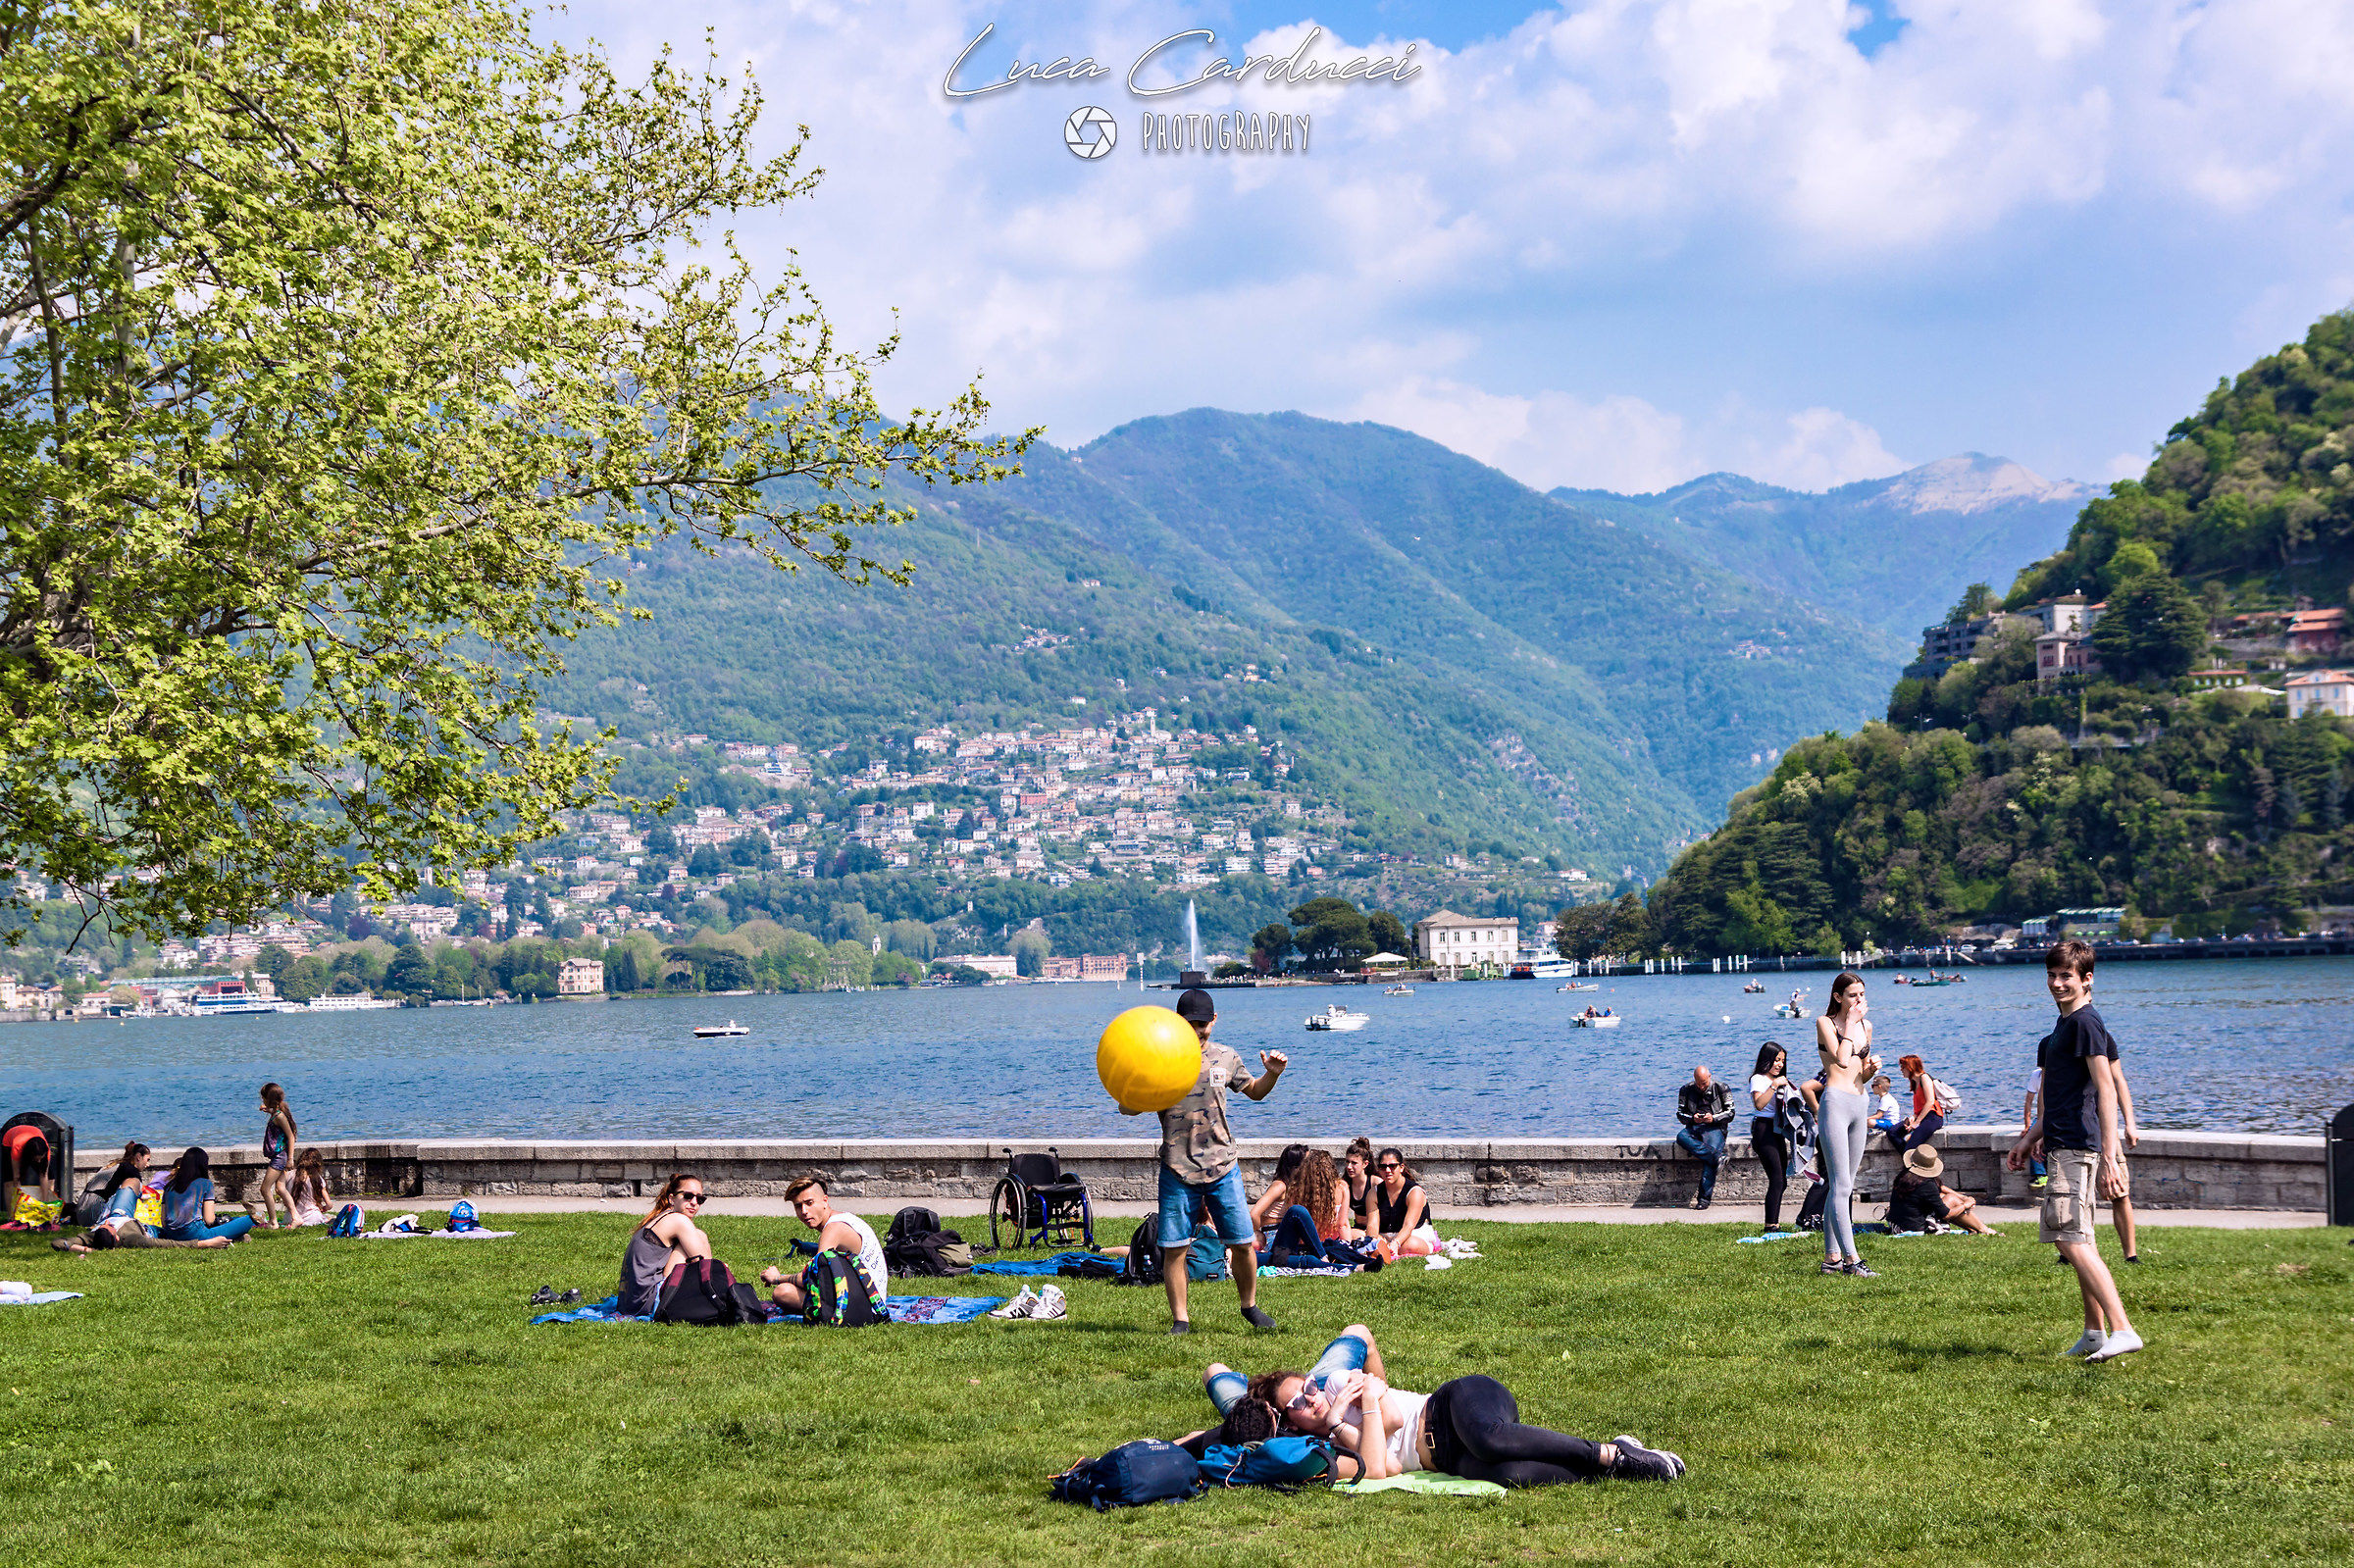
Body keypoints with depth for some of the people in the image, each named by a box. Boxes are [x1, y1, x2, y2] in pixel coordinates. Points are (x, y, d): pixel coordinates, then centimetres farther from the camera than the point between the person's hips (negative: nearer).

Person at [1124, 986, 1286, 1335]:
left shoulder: (1224, 1057, 8)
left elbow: (1254, 1091, 25)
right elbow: (1131, 1109, -2)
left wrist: (1272, 1074, 6)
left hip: (1223, 1165, 2)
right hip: (1177, 1169, -2)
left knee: (1243, 1242, 2)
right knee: (1174, 1248, -3)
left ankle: (1249, 1306, 24)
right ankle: (1180, 1320, 10)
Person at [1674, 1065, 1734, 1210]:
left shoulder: (1721, 1089, 6)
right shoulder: (1686, 1090, 11)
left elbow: (1730, 1113, 4)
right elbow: (1680, 1113, 11)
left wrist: (1713, 1118, -13)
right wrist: (1692, 1118, -11)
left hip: (1714, 1128, -2)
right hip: (1694, 1127, 2)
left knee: (1710, 1156, -28)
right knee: (1681, 1137, -34)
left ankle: (1704, 1197, -27)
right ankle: (1717, 1157, -36)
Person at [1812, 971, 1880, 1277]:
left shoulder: (1866, 1026, 17)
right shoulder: (1825, 1023, -2)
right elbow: (1842, 1059, -17)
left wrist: (1871, 1068, 1)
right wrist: (1850, 1023, -8)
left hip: (1860, 1104, 7)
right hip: (1835, 1103, -7)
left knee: (1842, 1188, 8)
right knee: (1841, 1186, -12)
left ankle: (1832, 1257, 11)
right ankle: (1851, 1259, -17)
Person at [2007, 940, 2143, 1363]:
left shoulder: (2086, 1022, -12)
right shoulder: (2066, 1024, 19)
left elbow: (2106, 1090, -19)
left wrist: (2109, 1157, -24)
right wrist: (2032, 1138, 29)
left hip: (2076, 1148, -11)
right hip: (2064, 1146, 11)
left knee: (2070, 1238, -17)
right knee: (2078, 1241, 15)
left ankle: (2123, 1329, -22)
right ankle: (2095, 1333, 22)